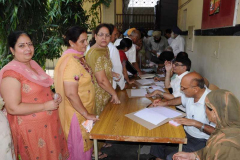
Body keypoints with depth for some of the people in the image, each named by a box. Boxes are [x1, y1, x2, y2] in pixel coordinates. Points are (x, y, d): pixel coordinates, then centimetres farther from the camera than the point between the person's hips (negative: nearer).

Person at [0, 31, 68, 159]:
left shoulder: (33, 64, 6)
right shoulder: (11, 74, -19)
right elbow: (13, 108, -23)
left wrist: (53, 96, 0)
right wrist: (45, 106, -21)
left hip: (49, 123, 8)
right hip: (31, 129, -8)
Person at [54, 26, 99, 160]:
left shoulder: (79, 57, 5)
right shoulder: (71, 61, -25)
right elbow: (71, 94, -29)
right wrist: (87, 115, -20)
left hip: (85, 111, 9)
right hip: (78, 114, -9)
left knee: (86, 144, 26)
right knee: (80, 149, 12)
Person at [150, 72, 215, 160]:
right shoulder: (190, 93, -6)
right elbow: (181, 99, 17)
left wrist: (194, 123, -28)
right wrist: (164, 103, 6)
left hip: (200, 140, -7)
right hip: (186, 131, 7)